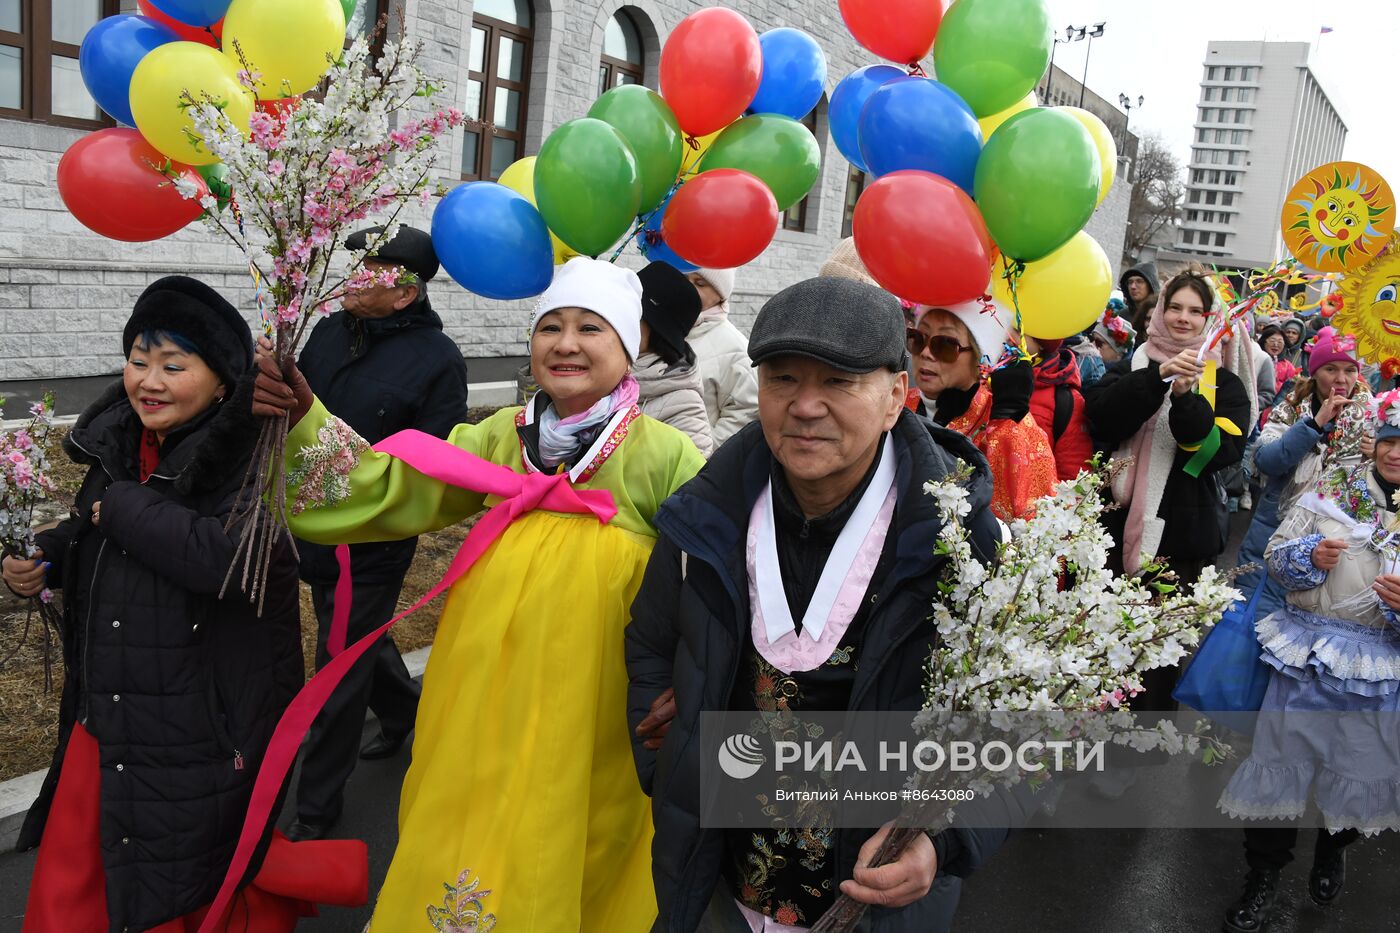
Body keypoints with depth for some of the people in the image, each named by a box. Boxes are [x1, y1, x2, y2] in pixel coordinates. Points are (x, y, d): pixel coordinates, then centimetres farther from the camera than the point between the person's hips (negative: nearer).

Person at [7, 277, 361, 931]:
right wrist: (46, 558, 2)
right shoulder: (118, 443, 4)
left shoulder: (253, 459, -18)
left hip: (206, 733, -7)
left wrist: (124, 506, -23)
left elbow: (231, 557, -36)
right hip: (104, 722, 7)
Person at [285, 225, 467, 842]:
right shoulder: (329, 332, 4)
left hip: (372, 543, -7)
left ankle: (316, 806, 22)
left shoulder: (437, 359, -16)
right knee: (358, 637, 26)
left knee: (339, 675, 4)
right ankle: (404, 712, 54)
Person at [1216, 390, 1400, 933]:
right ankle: (1264, 876, 19)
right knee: (1282, 755, 3)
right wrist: (1310, 555, -16)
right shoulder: (1332, 489, 3)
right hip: (1308, 649, 0)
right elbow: (1276, 555, 4)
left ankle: (1333, 852, 44)